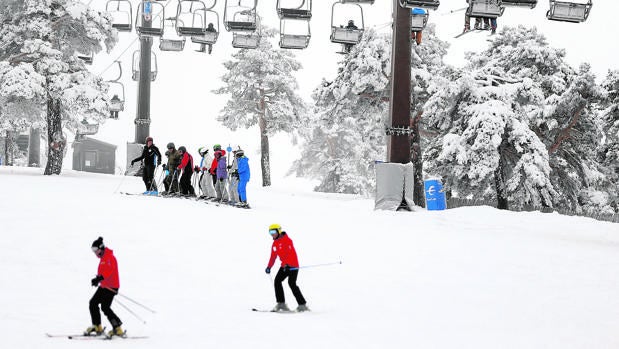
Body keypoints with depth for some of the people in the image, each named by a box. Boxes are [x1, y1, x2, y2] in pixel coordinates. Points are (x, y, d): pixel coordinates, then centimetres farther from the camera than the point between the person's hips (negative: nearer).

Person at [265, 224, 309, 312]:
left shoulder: (286, 240, -14)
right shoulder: (275, 243, 12)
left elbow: (291, 253, -24)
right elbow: (273, 256, 19)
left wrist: (286, 264, -34)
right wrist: (269, 267, 8)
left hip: (292, 265, -8)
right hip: (284, 266, 8)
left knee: (292, 284, -15)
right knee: (277, 281, -5)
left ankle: (302, 305, -10)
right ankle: (281, 303, -2)